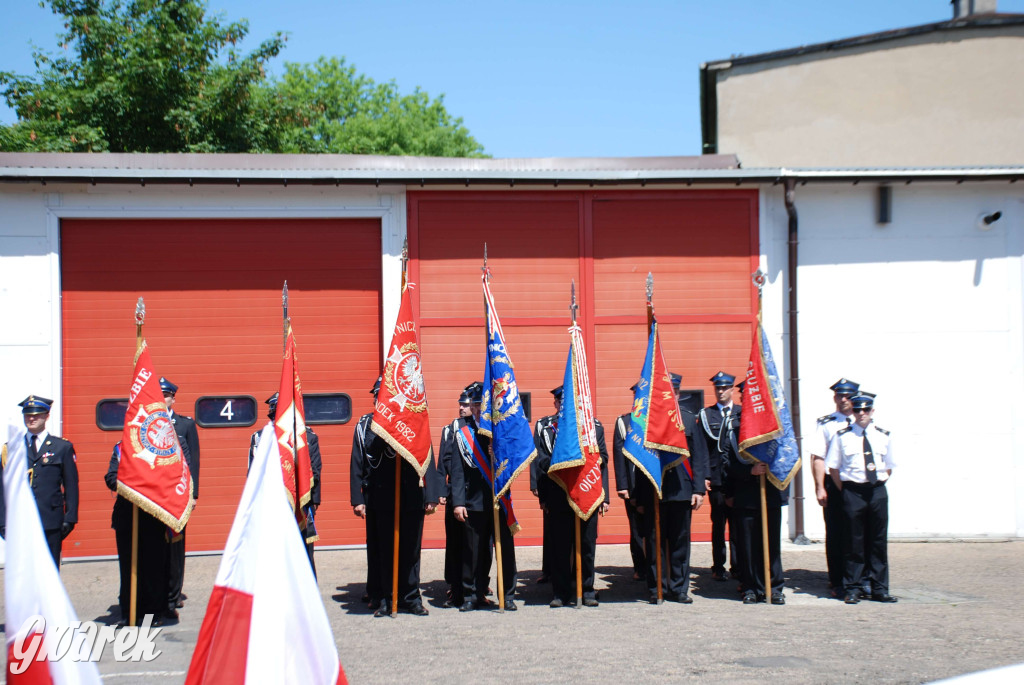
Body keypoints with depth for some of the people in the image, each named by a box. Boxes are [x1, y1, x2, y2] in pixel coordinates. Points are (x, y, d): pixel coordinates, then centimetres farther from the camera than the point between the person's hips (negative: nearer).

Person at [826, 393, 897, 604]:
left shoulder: (883, 436, 7)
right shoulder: (842, 436, -1)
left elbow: (889, 467, 16)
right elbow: (833, 467, 2)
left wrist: (879, 486, 5)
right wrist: (845, 491, -3)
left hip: (878, 492, 3)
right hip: (853, 492, -3)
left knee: (878, 541, 6)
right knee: (854, 542, 1)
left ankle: (879, 589, 13)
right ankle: (852, 589, 8)